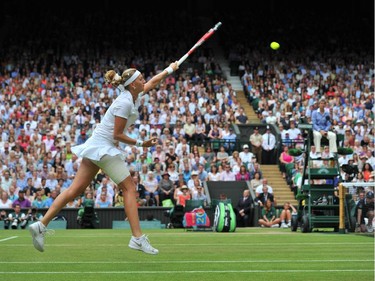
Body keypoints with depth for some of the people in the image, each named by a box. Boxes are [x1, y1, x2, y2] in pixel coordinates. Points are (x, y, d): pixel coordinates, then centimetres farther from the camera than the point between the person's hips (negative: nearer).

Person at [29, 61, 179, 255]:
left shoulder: (133, 95, 10)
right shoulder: (125, 103, -17)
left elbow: (153, 82, 30)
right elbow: (117, 135, -17)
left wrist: (170, 69, 40)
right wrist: (140, 144, -10)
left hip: (97, 146, 9)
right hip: (104, 147, -9)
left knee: (76, 189, 5)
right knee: (129, 188, -7)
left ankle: (41, 226, 1)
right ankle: (137, 238, -11)